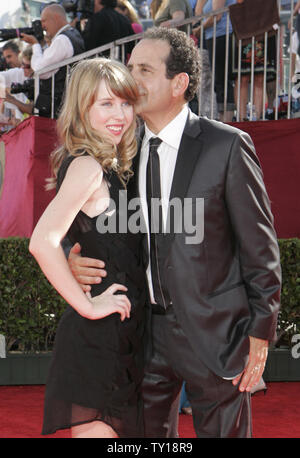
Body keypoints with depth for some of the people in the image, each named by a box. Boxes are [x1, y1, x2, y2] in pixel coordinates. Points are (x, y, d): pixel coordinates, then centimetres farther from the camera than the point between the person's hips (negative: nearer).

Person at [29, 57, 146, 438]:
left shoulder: (111, 168, 14)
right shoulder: (88, 167, -15)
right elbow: (42, 242, -27)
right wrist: (89, 306, -20)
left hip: (119, 336, 9)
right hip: (97, 336, -9)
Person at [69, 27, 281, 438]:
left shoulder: (227, 146, -10)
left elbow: (260, 245, -7)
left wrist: (260, 332, -7)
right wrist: (72, 258, -10)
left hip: (214, 332, -5)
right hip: (147, 329, 5)